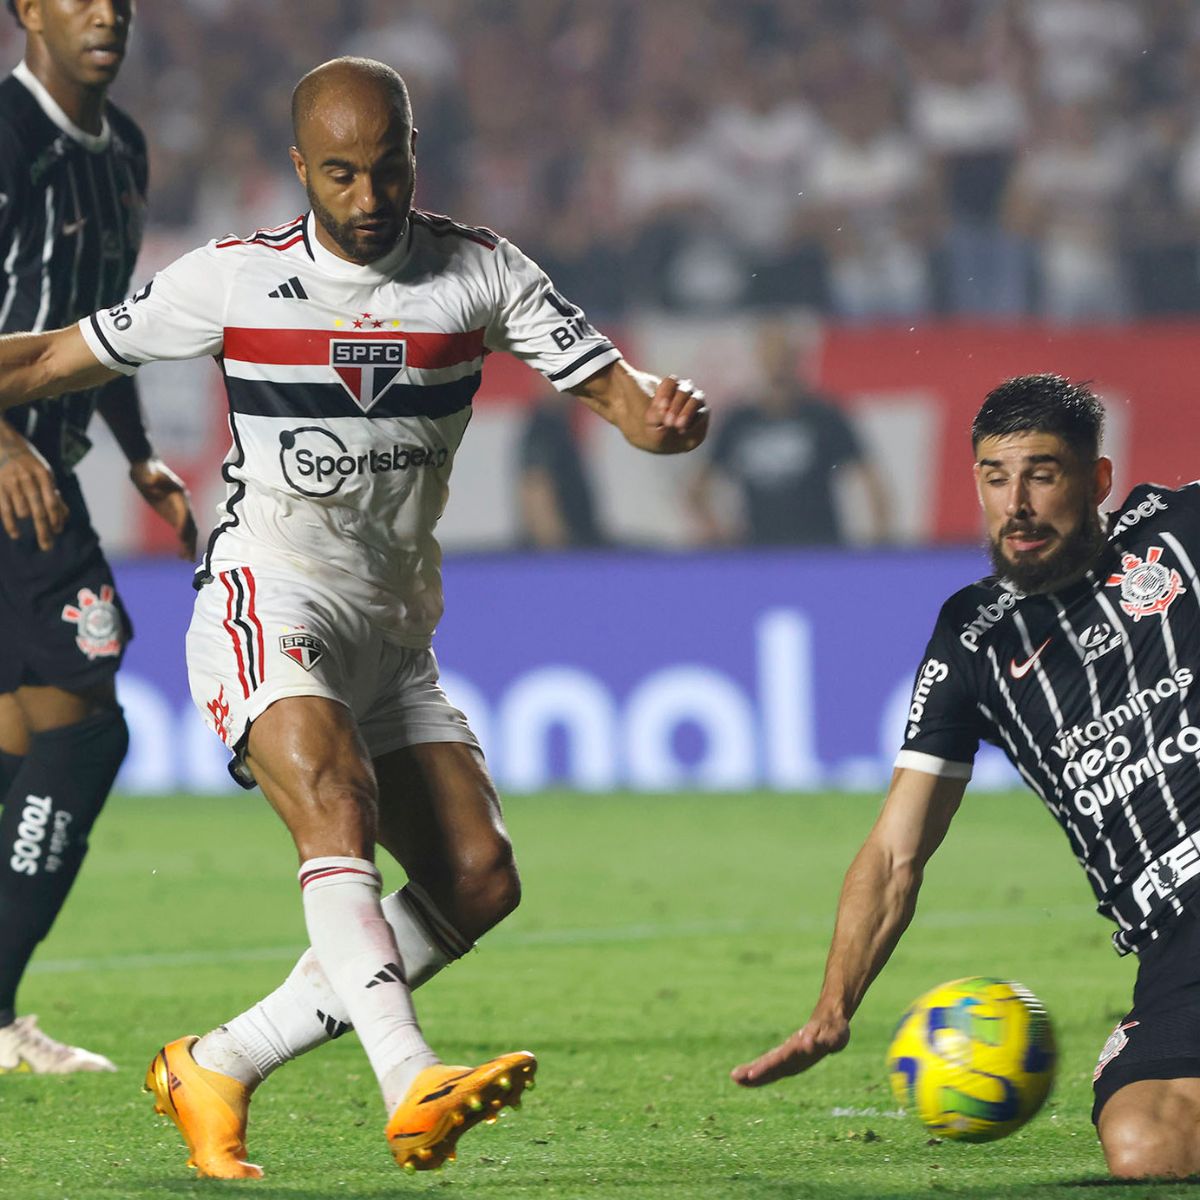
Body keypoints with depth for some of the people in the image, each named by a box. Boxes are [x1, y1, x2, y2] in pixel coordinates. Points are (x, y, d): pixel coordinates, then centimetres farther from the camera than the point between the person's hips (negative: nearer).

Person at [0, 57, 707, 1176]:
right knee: (338, 805, -31)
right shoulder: (236, 278, -1)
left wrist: (666, 417, -26)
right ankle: (412, 1083, -47)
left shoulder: (481, 273, 3)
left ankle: (218, 1067, -2)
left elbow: (614, 390, -2)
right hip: (270, 600, -4)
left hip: (394, 633, 5)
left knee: (478, 880, -9)